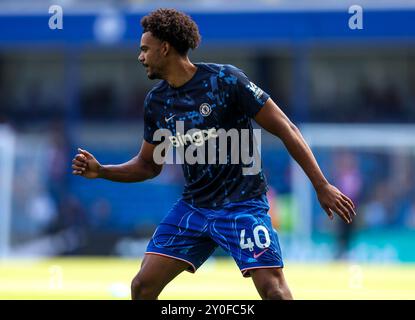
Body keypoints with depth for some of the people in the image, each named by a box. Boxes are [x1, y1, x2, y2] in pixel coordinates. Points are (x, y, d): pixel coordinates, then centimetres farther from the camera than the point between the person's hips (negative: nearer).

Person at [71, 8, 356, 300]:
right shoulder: (156, 101, 5)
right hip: (193, 207, 6)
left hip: (242, 204, -6)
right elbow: (148, 165, 17)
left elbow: (285, 129, -12)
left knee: (273, 290, -18)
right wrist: (100, 171, 1)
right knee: (143, 286, -1)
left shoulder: (225, 79, -14)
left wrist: (321, 186, -14)